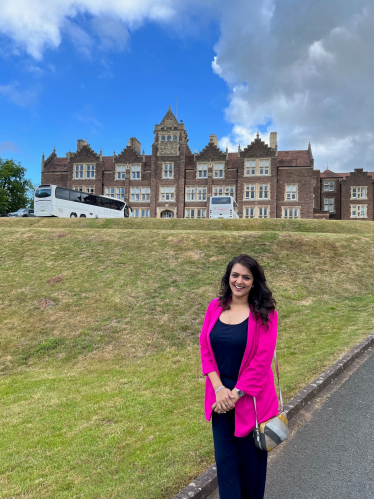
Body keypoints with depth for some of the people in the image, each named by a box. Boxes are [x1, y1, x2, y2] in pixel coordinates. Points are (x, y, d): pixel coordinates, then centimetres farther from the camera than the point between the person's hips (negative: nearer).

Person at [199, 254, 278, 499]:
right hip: (221, 394, 3)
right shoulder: (215, 307, -2)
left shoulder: (264, 313, -13)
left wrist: (236, 394, -15)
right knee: (225, 458, 13)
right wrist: (219, 389, -11)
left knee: (250, 457, 16)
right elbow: (205, 348, -1)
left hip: (250, 396, -3)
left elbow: (262, 360, -16)